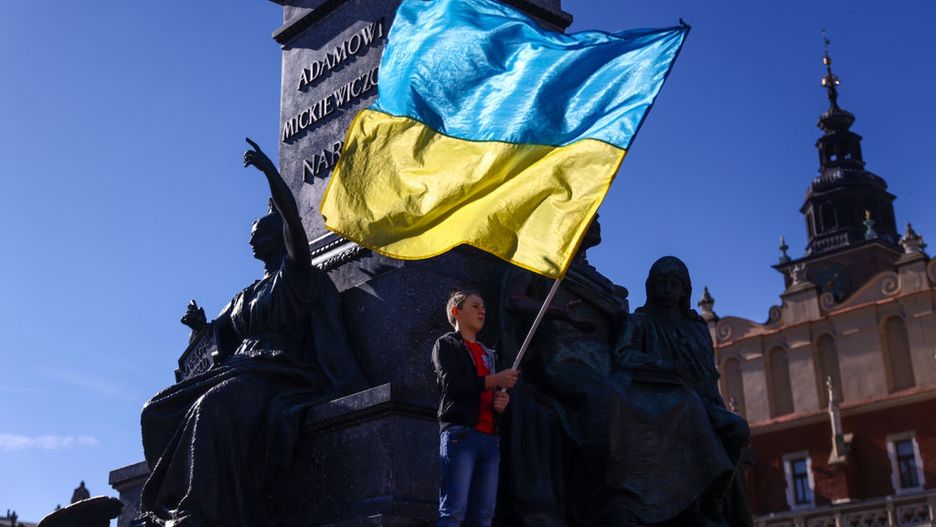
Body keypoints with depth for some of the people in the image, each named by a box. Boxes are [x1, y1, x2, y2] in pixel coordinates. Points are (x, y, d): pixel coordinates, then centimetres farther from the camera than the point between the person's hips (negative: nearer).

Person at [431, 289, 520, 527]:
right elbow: (451, 384, -8)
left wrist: (502, 400, 5)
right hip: (460, 433, -7)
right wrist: (495, 380, -10)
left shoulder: (489, 354, 29)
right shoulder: (446, 344, 8)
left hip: (489, 437, 7)